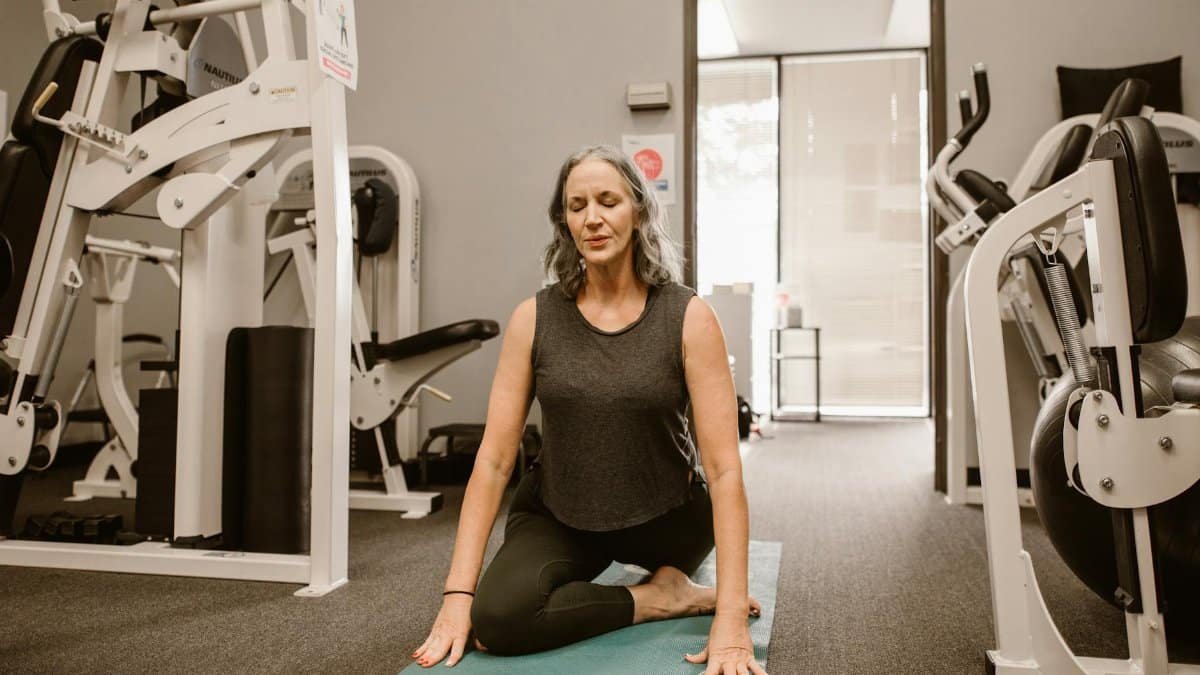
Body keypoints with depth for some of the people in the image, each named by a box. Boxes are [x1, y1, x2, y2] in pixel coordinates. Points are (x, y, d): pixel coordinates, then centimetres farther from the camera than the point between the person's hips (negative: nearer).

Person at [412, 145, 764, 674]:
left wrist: (731, 616, -27)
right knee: (498, 617, -25)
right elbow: (493, 459, -12)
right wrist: (457, 594, -19)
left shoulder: (687, 317, -16)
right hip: (558, 516, 1)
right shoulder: (533, 319, -11)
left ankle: (664, 579, 13)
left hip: (664, 518, -1)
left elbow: (724, 468, -20)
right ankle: (665, 596, -2)